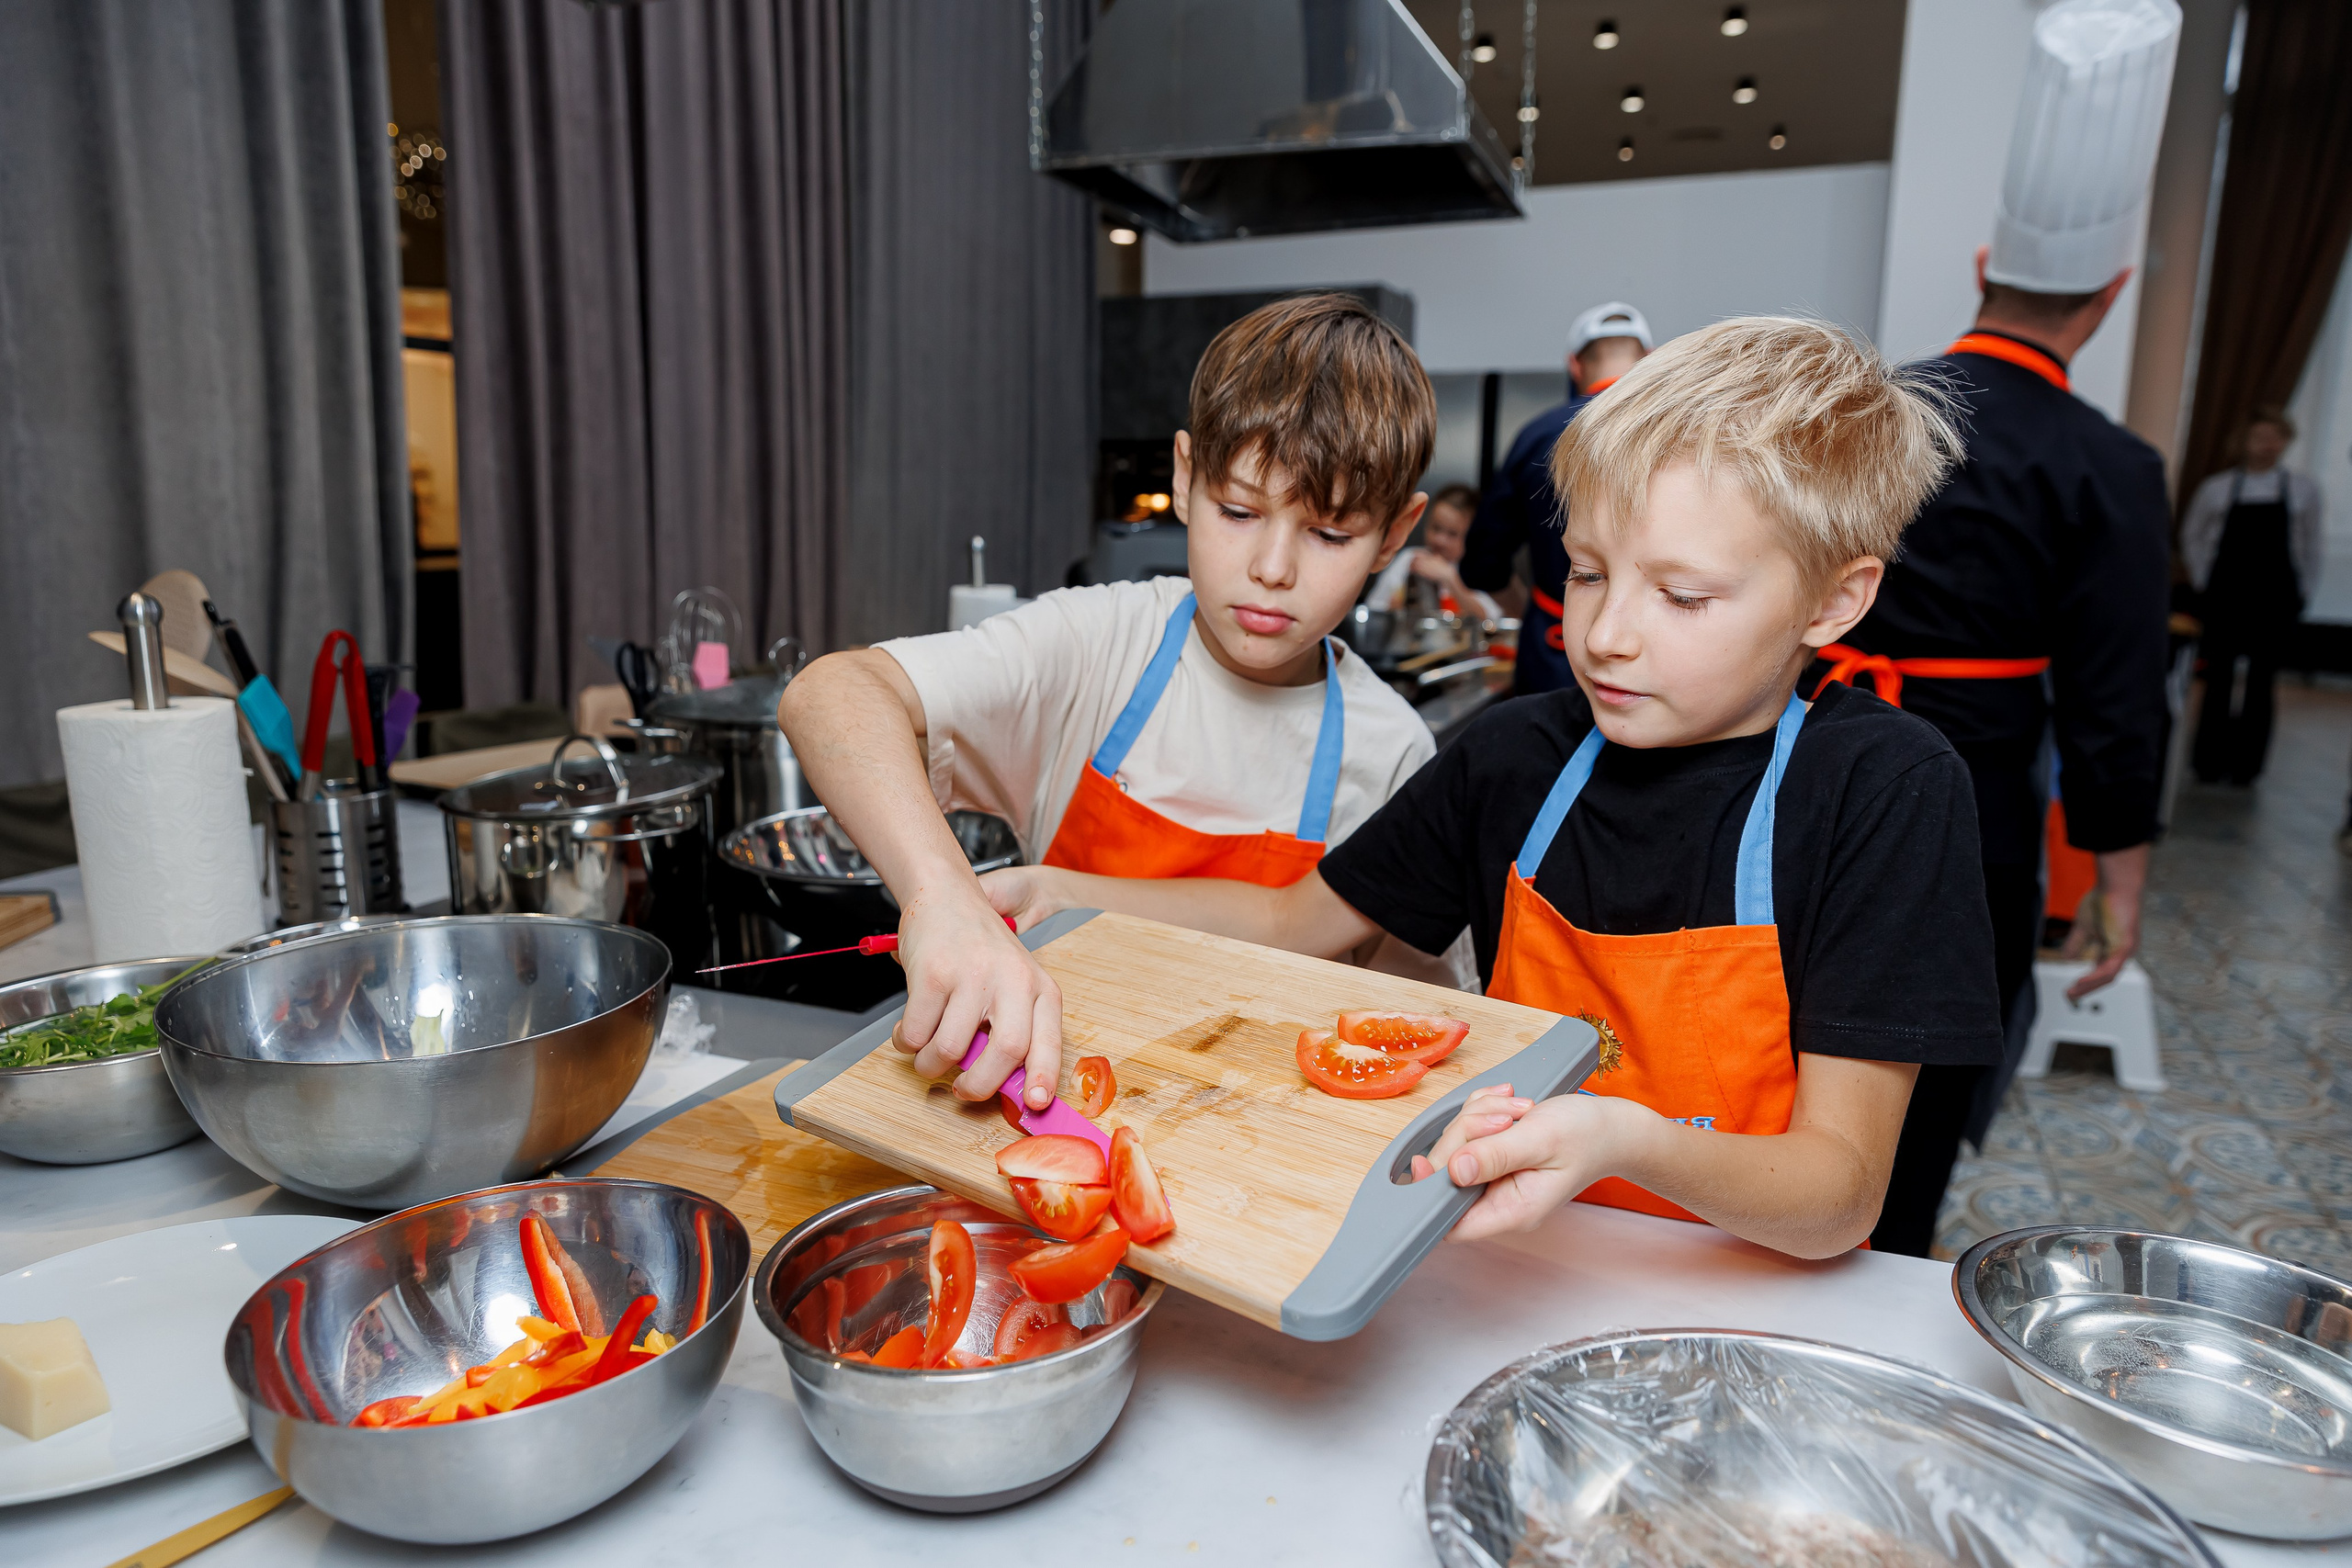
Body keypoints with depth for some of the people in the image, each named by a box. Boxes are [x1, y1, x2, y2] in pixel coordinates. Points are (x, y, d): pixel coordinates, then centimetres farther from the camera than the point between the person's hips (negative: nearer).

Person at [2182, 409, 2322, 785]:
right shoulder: (2217, 487, 3)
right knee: (2219, 680, 1)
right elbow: (2191, 536, 12)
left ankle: (2246, 765, 12)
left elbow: (2311, 545, 10)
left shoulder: (2303, 489, 5)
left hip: (2276, 600, 1)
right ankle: (2209, 764, 10)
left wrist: (2302, 591, 6)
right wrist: (2202, 581, 6)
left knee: (2261, 683, 3)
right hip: (2225, 596, -1)